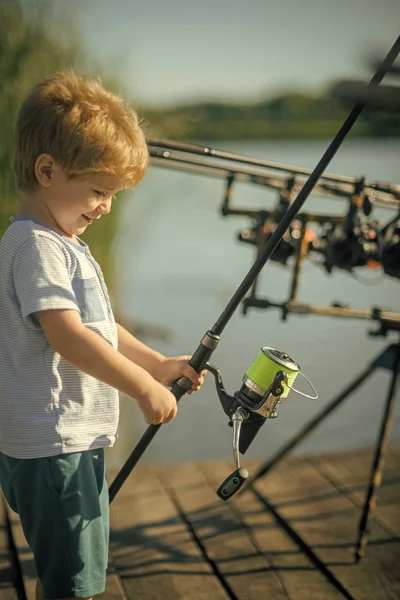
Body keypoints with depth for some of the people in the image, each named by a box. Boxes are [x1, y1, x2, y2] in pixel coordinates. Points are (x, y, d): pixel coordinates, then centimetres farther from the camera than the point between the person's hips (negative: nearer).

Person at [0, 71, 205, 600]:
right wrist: (143, 387, -22)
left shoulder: (64, 243, 16)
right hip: (51, 448, -10)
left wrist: (158, 364, 16)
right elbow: (66, 335, -28)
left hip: (74, 442, 10)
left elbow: (98, 326, 22)